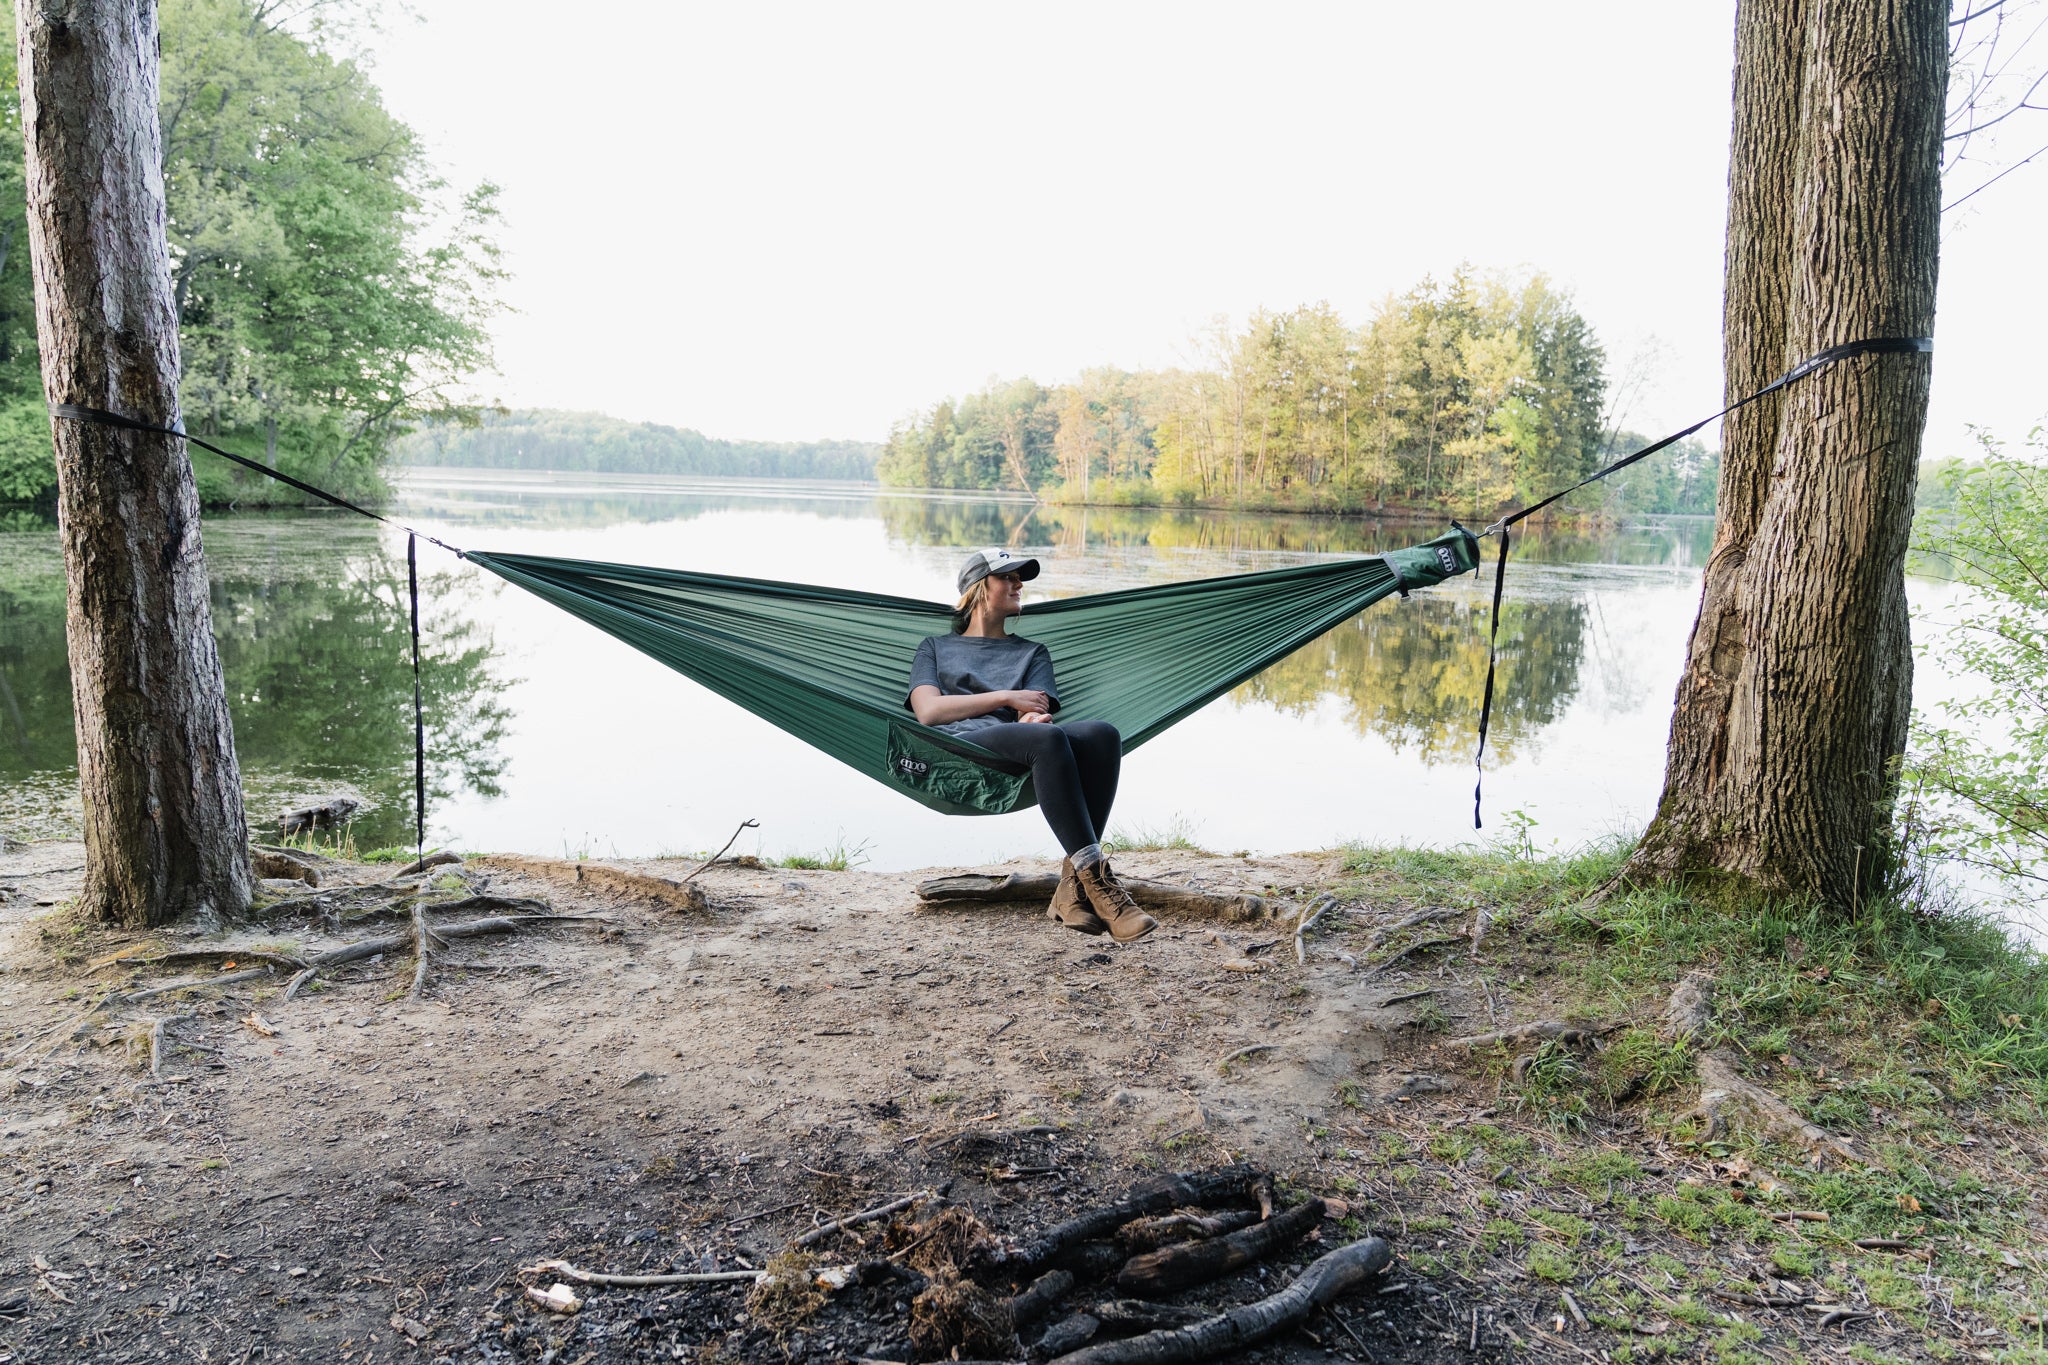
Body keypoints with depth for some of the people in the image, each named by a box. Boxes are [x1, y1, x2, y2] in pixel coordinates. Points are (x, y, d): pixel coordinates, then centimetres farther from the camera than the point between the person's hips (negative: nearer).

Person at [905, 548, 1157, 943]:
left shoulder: (1032, 652, 35)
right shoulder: (935, 646, 29)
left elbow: (1036, 711, 14)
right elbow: (928, 710, 9)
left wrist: (1034, 716, -12)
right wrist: (1005, 697, 4)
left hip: (1016, 752, 3)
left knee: (1103, 734, -31)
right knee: (1047, 739, -37)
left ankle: (1073, 886, -38)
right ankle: (1096, 878, -44)